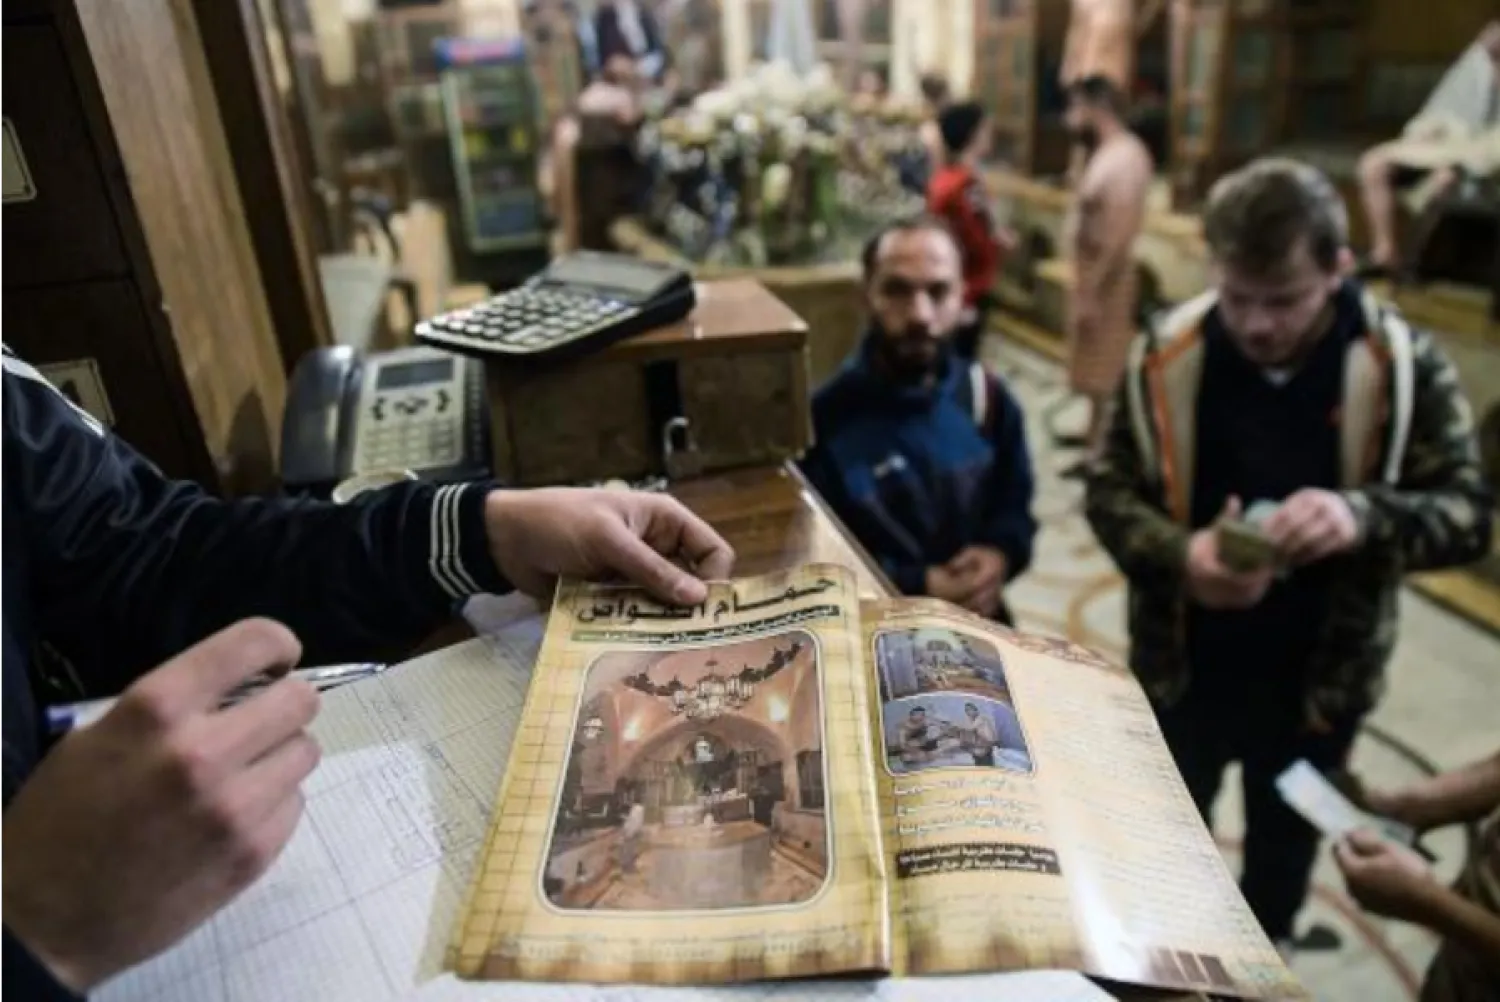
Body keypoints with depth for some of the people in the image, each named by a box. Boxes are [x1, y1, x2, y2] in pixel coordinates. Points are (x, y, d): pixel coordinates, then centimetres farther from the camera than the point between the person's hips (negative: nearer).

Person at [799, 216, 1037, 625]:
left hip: (977, 617, 4)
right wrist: (918, 586, -19)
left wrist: (1000, 555, -10)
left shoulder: (987, 397, 1)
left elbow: (1015, 507, 11)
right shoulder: (826, 418, -17)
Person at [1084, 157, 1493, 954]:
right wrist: (1177, 556, -29)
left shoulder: (1405, 366, -15)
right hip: (1184, 664, 0)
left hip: (1320, 675, 0)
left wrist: (1363, 516, -36)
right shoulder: (1170, 355, -14)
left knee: (1286, 842, 25)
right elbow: (1108, 489, -8)